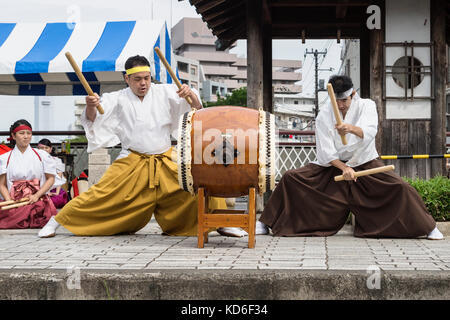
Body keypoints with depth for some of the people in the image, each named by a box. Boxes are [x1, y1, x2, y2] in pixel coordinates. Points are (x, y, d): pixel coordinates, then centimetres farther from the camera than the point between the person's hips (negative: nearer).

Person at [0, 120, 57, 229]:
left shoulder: (42, 155, 12)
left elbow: (51, 179, 10)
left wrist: (36, 196, -5)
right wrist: (9, 202, -10)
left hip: (38, 199, 0)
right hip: (14, 200, 0)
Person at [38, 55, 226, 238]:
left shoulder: (164, 93, 3)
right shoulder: (118, 99, 0)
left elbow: (196, 109, 0)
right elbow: (93, 119, -9)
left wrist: (191, 95, -22)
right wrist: (91, 106, -31)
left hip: (166, 162, 2)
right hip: (132, 164, -2)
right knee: (102, 193, -11)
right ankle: (55, 222, 4)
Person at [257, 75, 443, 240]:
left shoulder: (366, 106, -11)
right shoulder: (324, 115, -9)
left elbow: (368, 133, -31)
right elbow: (326, 151, -13)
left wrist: (353, 129, -53)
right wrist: (343, 168, -29)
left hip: (364, 163, -1)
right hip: (333, 165, 1)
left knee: (399, 187, -20)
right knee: (290, 179, -13)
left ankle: (427, 227, 1)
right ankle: (265, 224, 3)